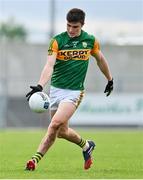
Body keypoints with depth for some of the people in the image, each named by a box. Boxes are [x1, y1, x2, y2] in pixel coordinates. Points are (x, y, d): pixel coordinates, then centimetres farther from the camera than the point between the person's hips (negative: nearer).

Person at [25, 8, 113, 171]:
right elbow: (49, 65, -18)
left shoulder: (90, 41, 0)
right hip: (56, 89, 2)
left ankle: (36, 158, -14)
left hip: (74, 92, -2)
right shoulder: (57, 41, -6)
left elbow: (100, 59, 20)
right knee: (62, 132, 9)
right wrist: (40, 86, -34)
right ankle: (86, 145, 36)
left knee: (56, 124, -21)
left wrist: (110, 79, 31)